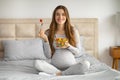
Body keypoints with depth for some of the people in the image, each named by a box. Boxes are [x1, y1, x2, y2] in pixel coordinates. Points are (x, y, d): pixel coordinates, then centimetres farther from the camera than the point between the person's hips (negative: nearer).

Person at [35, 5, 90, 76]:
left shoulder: (73, 31, 2)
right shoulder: (48, 32, 2)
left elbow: (78, 52, 5)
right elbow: (48, 56, -1)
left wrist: (68, 46, -13)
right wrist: (45, 40, -13)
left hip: (71, 66, 0)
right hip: (55, 67, 0)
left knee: (86, 64, -31)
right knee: (37, 63, -27)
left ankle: (58, 74, -19)